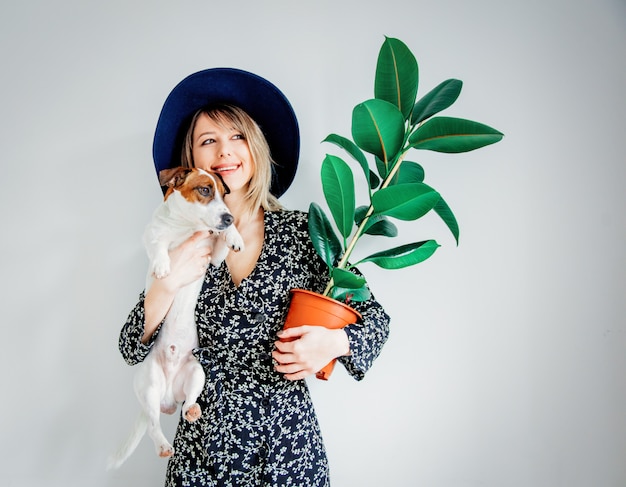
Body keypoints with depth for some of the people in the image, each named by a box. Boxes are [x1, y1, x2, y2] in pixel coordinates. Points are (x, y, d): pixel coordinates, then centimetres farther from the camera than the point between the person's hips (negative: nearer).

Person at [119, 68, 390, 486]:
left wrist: (333, 342, -22)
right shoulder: (184, 243, -2)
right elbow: (134, 349, -3)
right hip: (206, 449, 2)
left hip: (289, 443, -1)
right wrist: (168, 285, -19)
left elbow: (375, 317, -2)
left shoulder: (302, 231, -7)